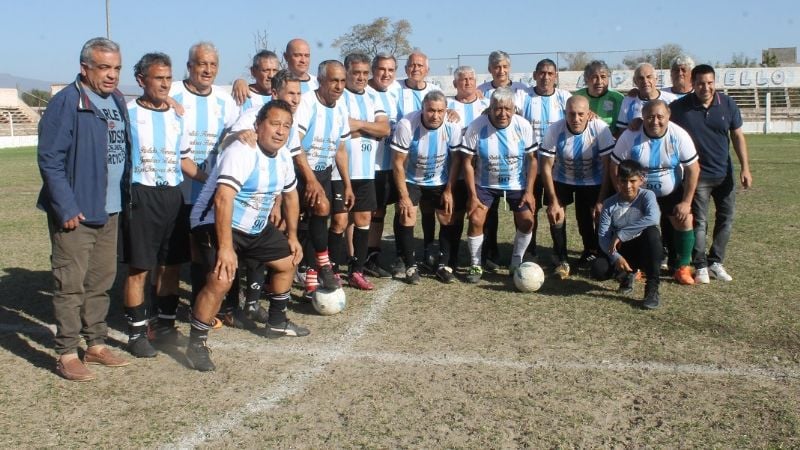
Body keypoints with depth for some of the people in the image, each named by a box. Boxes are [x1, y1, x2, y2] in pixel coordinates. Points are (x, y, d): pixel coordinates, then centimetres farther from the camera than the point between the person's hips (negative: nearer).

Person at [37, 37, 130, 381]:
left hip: (109, 210, 7)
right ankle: (67, 355, 9)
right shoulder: (66, 103, -12)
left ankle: (96, 344, 26)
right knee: (71, 283, -1)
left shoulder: (117, 101, 11)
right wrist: (66, 207, -19)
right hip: (76, 212, -7)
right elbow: (49, 158, -16)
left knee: (101, 280, 14)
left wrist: (124, 197, 8)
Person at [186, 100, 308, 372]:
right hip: (216, 223, -9)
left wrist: (292, 236, 19)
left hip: (255, 227, 9)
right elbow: (223, 199, -36)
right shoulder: (242, 152, -26)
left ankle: (276, 322, 39)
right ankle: (196, 344, -9)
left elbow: (290, 195, 18)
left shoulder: (283, 156, 3)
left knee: (288, 262, 18)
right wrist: (225, 247, -41)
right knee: (221, 280, -28)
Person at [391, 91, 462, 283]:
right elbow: (398, 163, -20)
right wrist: (404, 196, -19)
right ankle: (411, 267, 0)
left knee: (448, 219, -1)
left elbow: (455, 161, -6)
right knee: (407, 218, -13)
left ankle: (443, 265, 12)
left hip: (440, 181, 2)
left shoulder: (452, 127, -21)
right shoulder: (406, 125, -28)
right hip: (411, 181, -2)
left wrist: (449, 191, -5)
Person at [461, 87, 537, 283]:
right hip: (485, 184, -1)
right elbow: (468, 162, -13)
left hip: (516, 184, 1)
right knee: (476, 220, -13)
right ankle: (476, 266, 6)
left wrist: (529, 191, -10)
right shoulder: (476, 127, -19)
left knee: (527, 221, -6)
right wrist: (473, 195, -14)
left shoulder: (523, 126, -15)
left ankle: (516, 264, 15)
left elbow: (532, 159, -6)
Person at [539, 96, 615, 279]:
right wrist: (553, 201, -18)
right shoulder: (555, 130, -24)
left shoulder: (600, 129, -25)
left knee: (586, 217, -3)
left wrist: (602, 200, -19)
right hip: (561, 179, 1)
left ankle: (591, 252, 28)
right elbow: (546, 166, -16)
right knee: (555, 214, -11)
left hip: (592, 181, 0)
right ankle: (561, 260, 8)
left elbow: (607, 166, -18)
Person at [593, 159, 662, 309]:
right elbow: (603, 236, -11)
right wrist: (616, 257, -28)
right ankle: (628, 274, 13)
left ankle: (652, 289, -27)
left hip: (644, 249, -2)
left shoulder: (647, 196, -13)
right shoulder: (609, 204, -6)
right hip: (622, 250, 2)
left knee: (651, 231, -35)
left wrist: (621, 234, -31)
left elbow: (653, 218, -35)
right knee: (598, 270, -26)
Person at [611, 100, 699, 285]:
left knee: (684, 221, -11)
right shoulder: (630, 136, -21)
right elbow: (615, 167, -13)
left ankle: (682, 267, 4)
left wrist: (686, 202, -13)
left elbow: (693, 169, -11)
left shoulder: (679, 136, -18)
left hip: (673, 193, 1)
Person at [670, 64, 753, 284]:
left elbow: (737, 136, 2)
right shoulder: (680, 107, -12)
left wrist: (745, 168, -1)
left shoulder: (727, 104, -4)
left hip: (724, 174, 4)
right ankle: (700, 266, 12)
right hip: (697, 175, -4)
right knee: (699, 222, 0)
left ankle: (715, 262, 25)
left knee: (726, 218, 10)